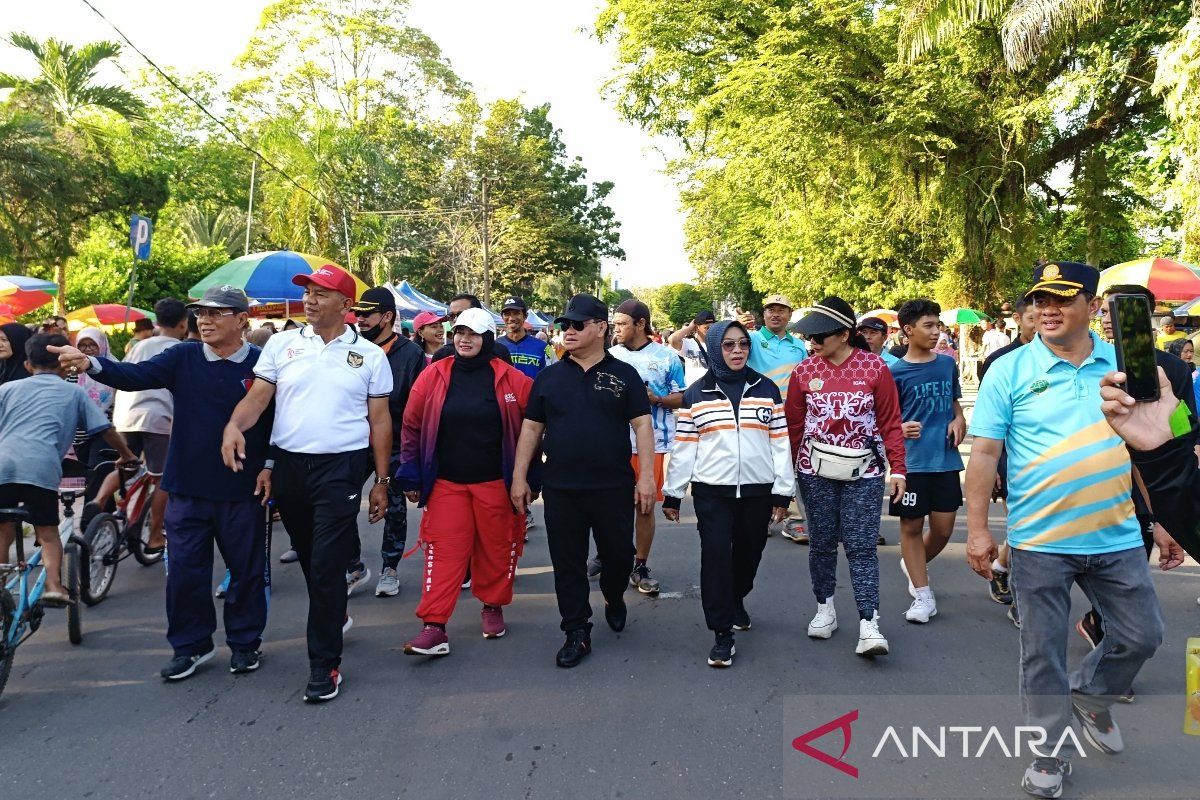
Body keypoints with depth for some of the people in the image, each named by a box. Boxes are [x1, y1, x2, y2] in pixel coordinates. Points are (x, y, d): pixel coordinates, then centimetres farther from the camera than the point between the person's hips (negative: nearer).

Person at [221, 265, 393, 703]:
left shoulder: (369, 355, 2)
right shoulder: (282, 344, 5)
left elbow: (379, 420, 4)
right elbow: (257, 396, 0)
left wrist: (382, 481, 2)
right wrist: (234, 425, -22)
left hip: (341, 467, -3)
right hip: (288, 464, 3)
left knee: (327, 565, -7)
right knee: (308, 556, 18)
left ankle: (325, 664, 3)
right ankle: (335, 616, 44)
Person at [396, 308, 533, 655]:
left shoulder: (511, 379, -4)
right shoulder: (434, 376, 0)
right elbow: (412, 426, 5)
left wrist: (528, 479, 3)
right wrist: (411, 476, 4)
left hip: (496, 482, 0)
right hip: (446, 483, 1)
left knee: (496, 548, 10)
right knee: (443, 551, 0)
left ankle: (493, 606, 31)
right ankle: (434, 626, 2)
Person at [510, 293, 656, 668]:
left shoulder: (624, 375, 1)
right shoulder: (549, 376, 7)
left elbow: (642, 425, -3)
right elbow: (531, 429, 9)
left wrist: (646, 475, -11)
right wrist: (519, 477, 5)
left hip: (614, 487, -2)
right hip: (560, 489, 2)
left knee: (618, 554, 9)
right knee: (568, 564, 7)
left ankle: (613, 597, 41)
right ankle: (577, 634, 20)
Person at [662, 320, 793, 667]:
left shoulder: (766, 390, 6)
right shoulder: (696, 393, 3)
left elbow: (780, 443, 5)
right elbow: (683, 447, 4)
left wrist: (783, 492, 0)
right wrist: (673, 493, 4)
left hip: (757, 491, 2)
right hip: (711, 491, -1)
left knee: (748, 555, 12)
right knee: (716, 554, -10)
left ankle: (736, 602, 41)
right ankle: (722, 634, -2)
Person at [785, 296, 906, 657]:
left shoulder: (874, 368, -5)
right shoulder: (804, 371, 1)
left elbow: (890, 422, -2)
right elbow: (793, 424, 5)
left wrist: (897, 469, -6)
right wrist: (789, 470, 4)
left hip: (863, 471, -2)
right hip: (815, 470, 2)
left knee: (861, 546, -4)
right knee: (822, 542, 11)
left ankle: (868, 623, -1)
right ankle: (825, 609, 27)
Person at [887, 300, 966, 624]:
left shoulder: (947, 363, 7)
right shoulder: (896, 372, -5)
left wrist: (959, 420, -1)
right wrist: (901, 429, -21)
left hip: (946, 458, 4)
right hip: (911, 460, -4)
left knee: (943, 527, 7)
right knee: (912, 525, 4)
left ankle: (913, 565, 36)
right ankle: (923, 594, 15)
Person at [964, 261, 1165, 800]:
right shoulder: (1010, 371, -6)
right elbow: (984, 453, -8)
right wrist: (977, 529, -13)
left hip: (1117, 537, 3)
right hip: (1039, 540, -3)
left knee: (1142, 635, 13)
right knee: (1043, 653, 8)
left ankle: (1088, 697, 41)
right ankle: (1051, 752, 27)